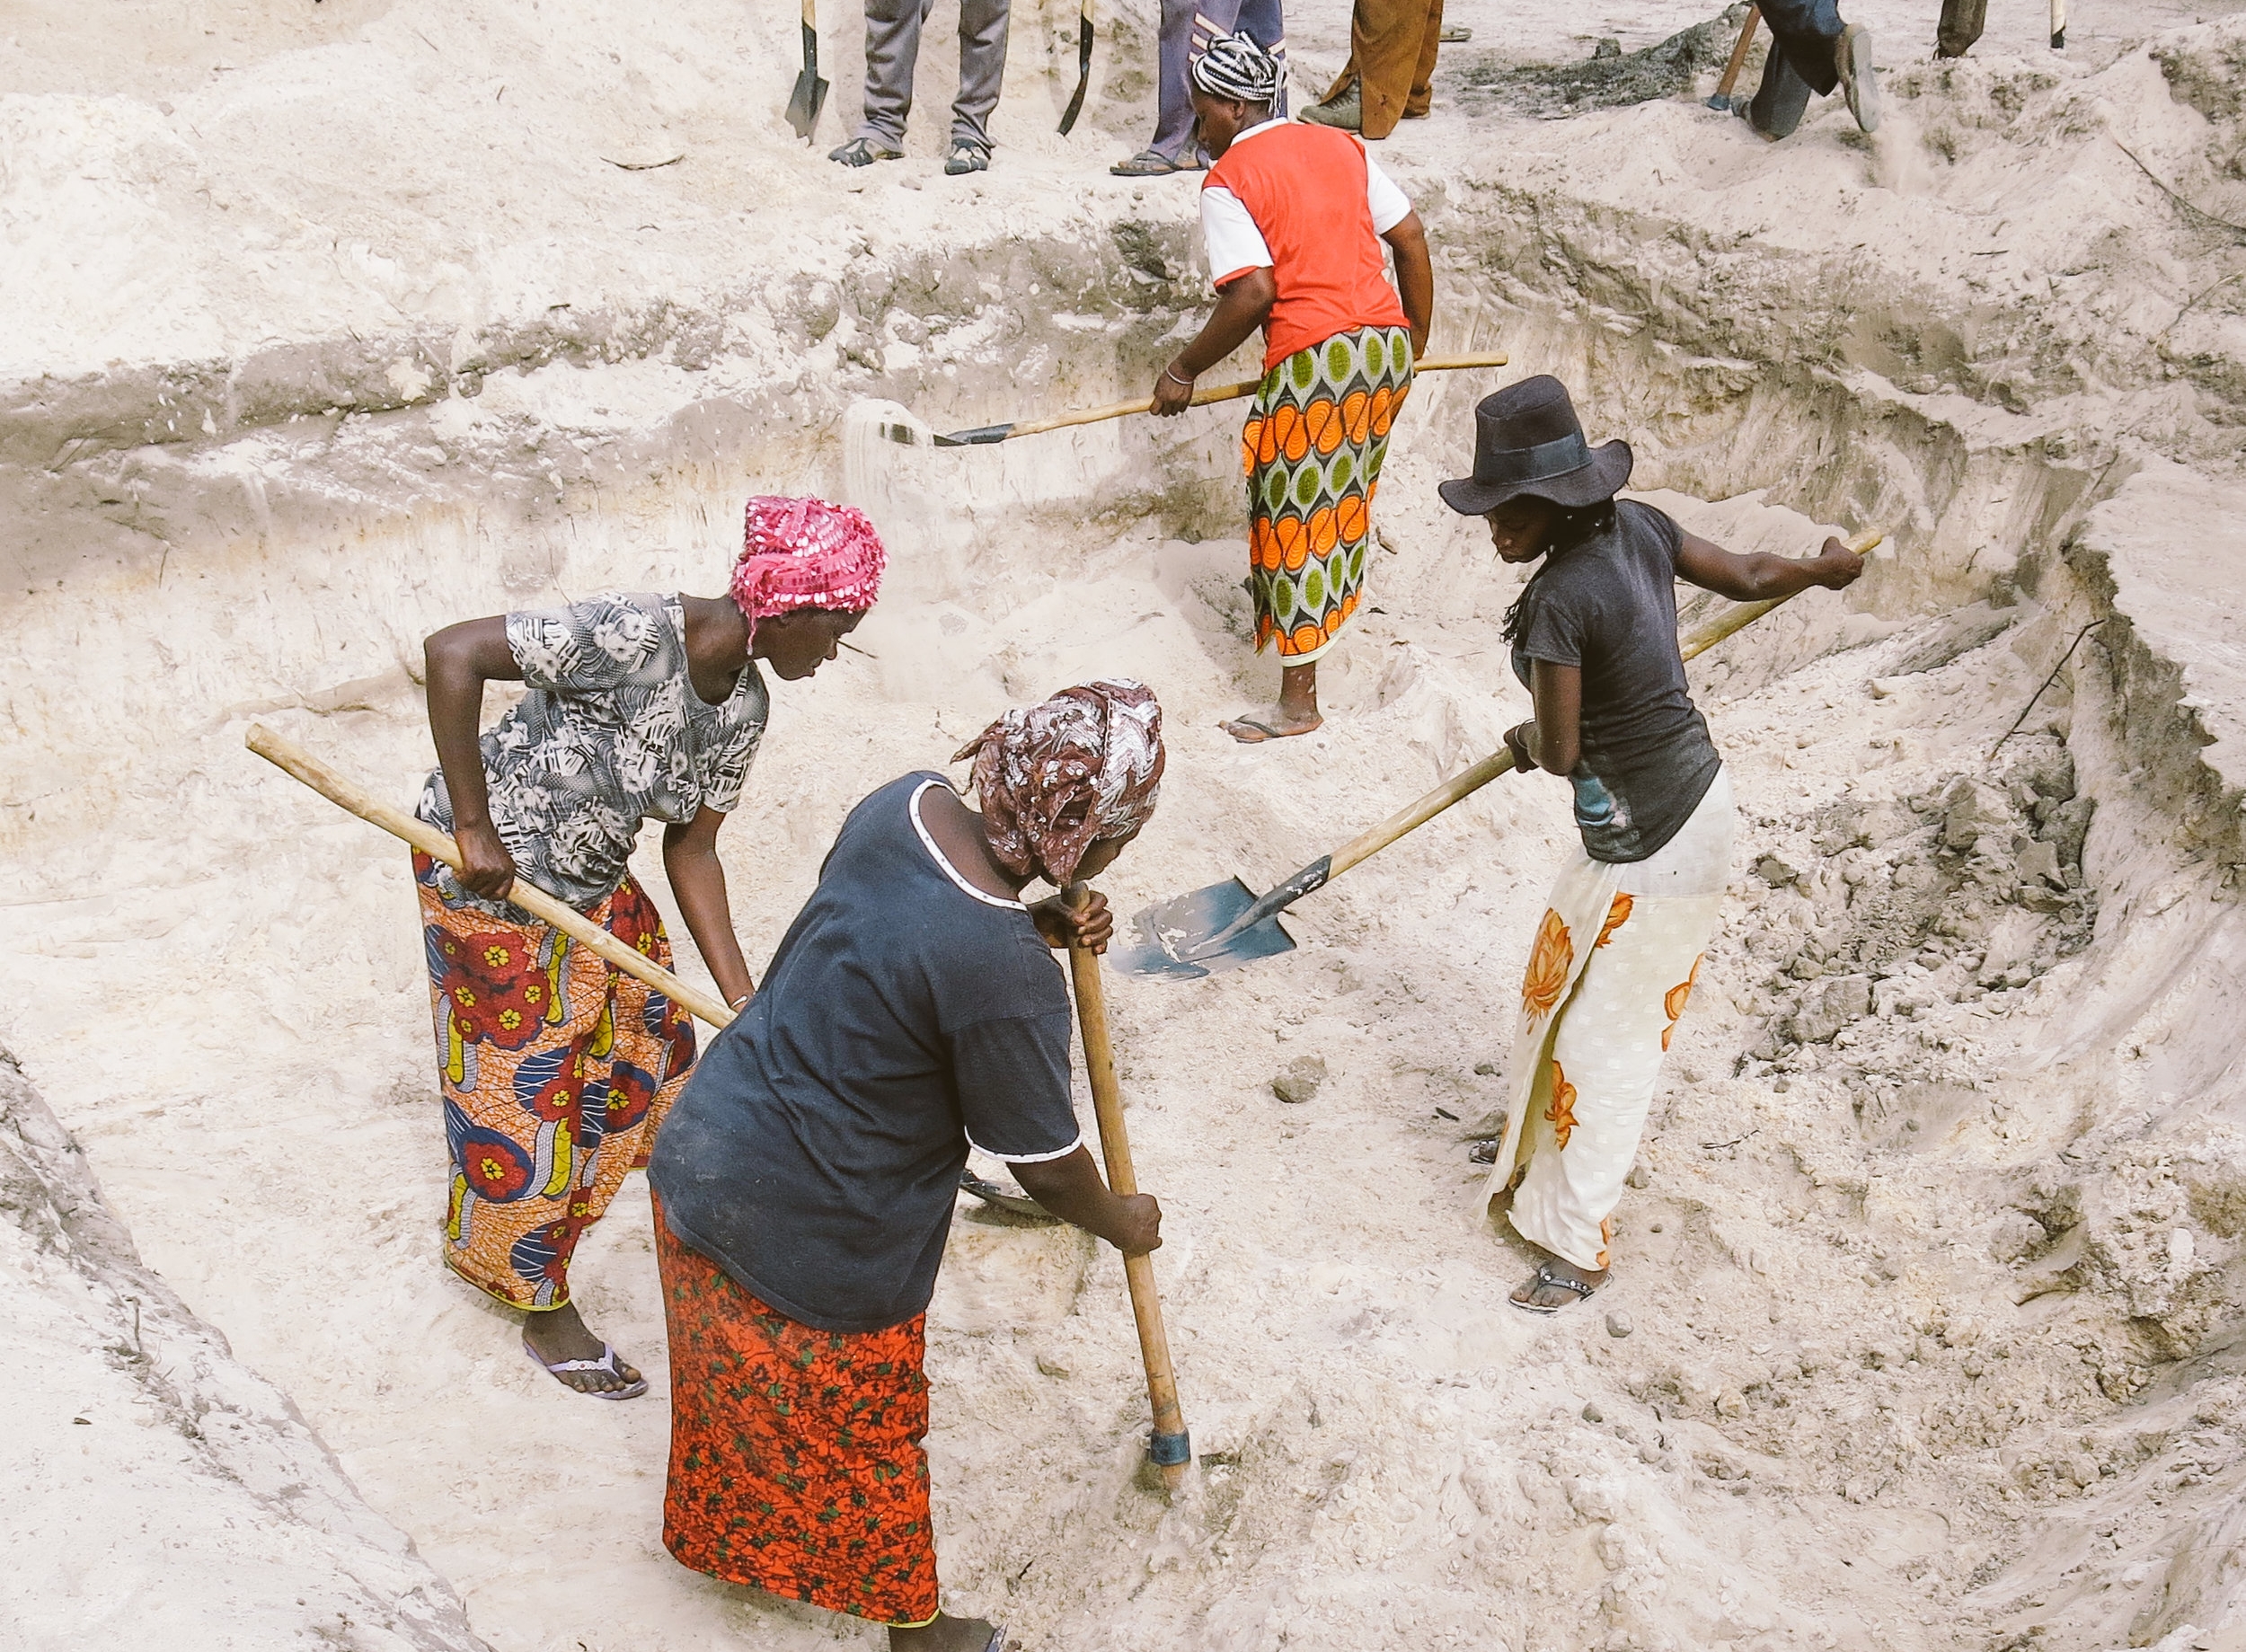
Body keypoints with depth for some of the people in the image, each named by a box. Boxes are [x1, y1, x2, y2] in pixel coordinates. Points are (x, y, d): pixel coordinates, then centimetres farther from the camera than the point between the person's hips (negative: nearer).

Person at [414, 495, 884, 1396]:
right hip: (489, 876, -8)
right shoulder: (635, 636, -31)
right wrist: (474, 828, -28)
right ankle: (544, 1308, 26)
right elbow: (451, 652, -32)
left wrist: (744, 1001, -7)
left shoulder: (744, 706, -5)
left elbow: (691, 849, 0)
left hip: (593, 882, 8)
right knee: (524, 1092, 4)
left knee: (653, 1044, 16)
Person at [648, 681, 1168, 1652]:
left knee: (739, 1387, 33)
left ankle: (721, 1532, 60)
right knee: (865, 1435, 20)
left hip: (704, 1148, 7)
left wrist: (1039, 928, -3)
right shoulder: (1009, 983, -33)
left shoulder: (906, 803, -11)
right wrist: (1124, 1224, 3)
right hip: (815, 1237, -7)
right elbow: (1047, 1168, -18)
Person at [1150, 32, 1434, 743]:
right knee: (1341, 502, 24)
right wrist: (1416, 339, 23)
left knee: (1296, 523, 2)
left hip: (1313, 358, -6)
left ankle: (1298, 700, 6)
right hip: (1387, 344, 7)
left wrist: (1185, 370, -4)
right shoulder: (1341, 146, 15)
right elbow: (1411, 238, 12)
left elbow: (1253, 292, -15)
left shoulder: (1228, 180, -4)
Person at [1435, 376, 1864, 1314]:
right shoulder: (1638, 529, -4)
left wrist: (1526, 740, 4)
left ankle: (1576, 1244, 17)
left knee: (1606, 1038, 3)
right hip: (1696, 793, 9)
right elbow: (1746, 577, 10)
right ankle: (1544, 1145, 47)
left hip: (1645, 846, -9)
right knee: (1562, 986, 25)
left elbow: (1556, 754, -20)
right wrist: (1822, 569, 30)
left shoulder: (1559, 599, -27)